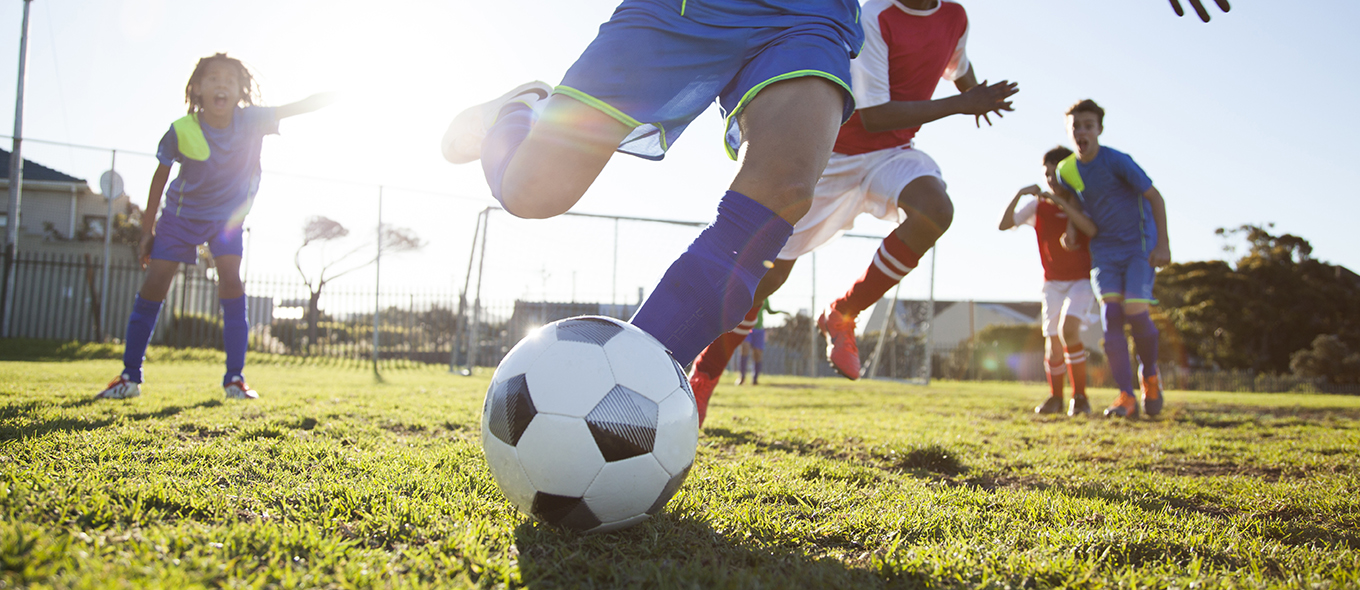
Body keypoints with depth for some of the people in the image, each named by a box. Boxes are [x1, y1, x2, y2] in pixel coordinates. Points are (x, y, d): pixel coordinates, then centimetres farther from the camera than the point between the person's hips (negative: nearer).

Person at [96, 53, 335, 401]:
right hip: (181, 215, 0)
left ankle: (235, 377, -9)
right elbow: (160, 177, -8)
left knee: (231, 281, -17)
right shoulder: (180, 131, -22)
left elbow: (302, 106, -23)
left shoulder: (251, 121, -20)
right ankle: (130, 377, 7)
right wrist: (147, 231, -2)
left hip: (227, 216, 0)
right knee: (154, 284, -5)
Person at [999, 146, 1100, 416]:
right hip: (1053, 282, 3)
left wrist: (1061, 202, -30)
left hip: (1082, 280, -3)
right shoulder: (1038, 204, 1)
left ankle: (1080, 396, -12)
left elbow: (1092, 229, -24)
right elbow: (1004, 224, -10)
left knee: (1068, 330, -24)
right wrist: (1019, 195, -23)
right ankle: (1055, 397, 22)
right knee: (1053, 344, 1)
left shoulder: (1082, 203, -4)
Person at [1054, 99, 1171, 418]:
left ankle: (1150, 375, 14)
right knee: (1111, 313, -12)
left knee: (1135, 312, -16)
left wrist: (1163, 244, -14)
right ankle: (1126, 396, -12)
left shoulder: (1116, 161, -16)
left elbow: (1155, 197, -11)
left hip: (1139, 244, -4)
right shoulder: (1067, 170, 1)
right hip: (1104, 248, 4)